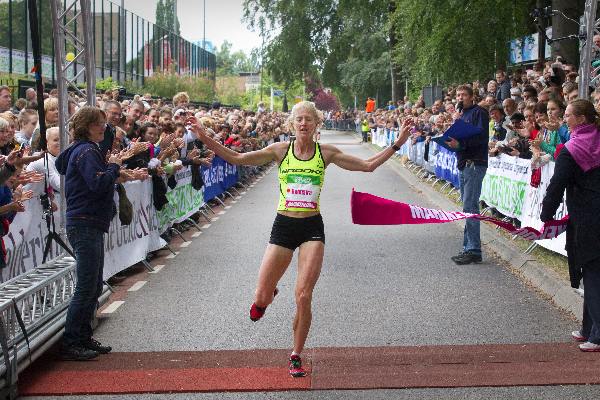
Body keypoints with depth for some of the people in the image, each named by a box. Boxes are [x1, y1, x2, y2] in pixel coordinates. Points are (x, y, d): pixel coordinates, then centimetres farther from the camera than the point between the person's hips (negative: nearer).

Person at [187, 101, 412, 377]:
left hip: (312, 228, 0)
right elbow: (236, 158, -3)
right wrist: (205, 139, -12)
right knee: (261, 298, -2)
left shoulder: (326, 153, 2)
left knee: (303, 297, -7)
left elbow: (368, 165, 5)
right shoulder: (280, 150, 0)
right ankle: (266, 296, 39)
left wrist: (396, 144, -2)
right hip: (283, 225, 0)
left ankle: (296, 357, 13)